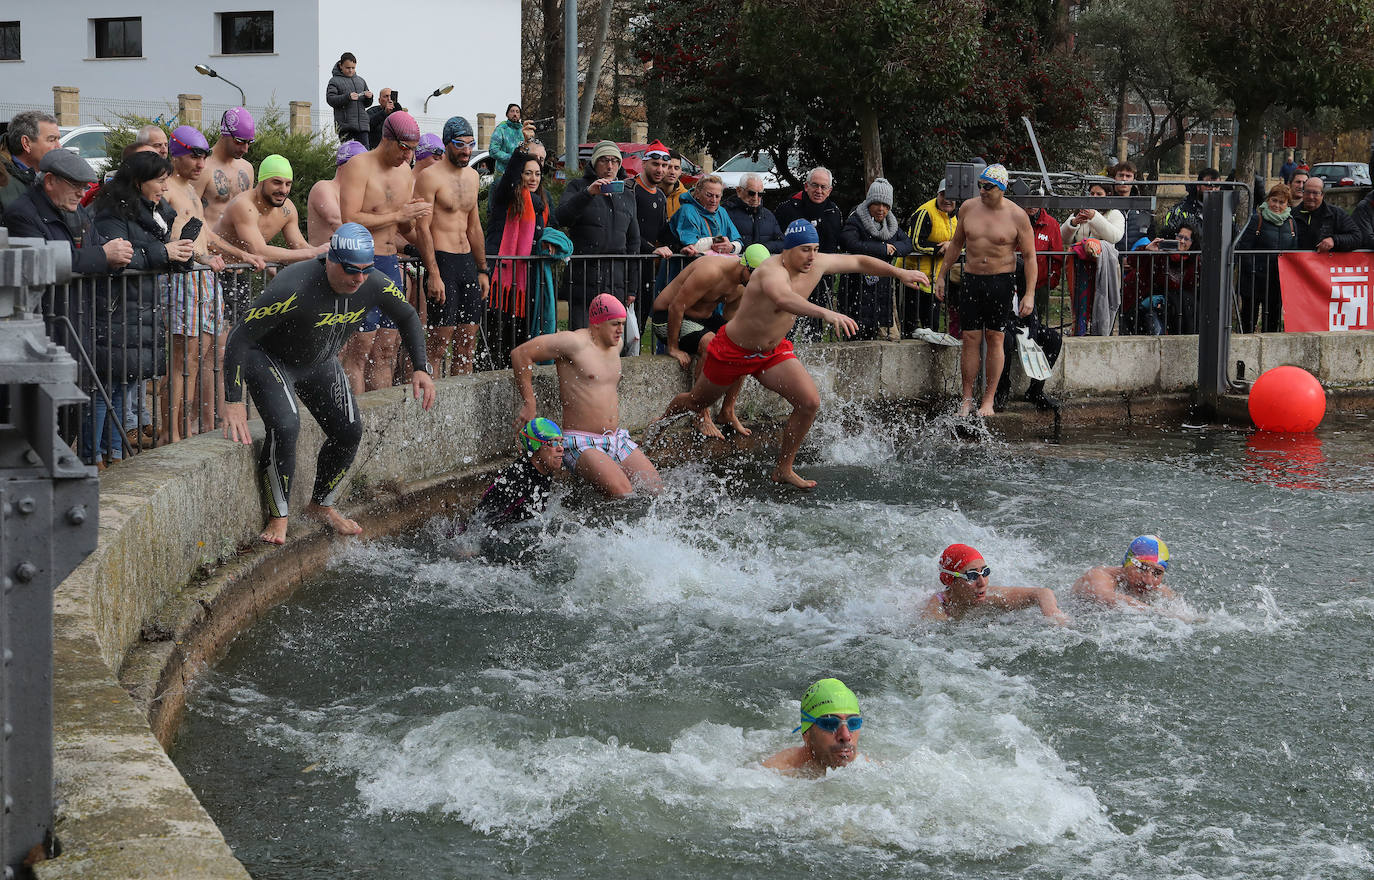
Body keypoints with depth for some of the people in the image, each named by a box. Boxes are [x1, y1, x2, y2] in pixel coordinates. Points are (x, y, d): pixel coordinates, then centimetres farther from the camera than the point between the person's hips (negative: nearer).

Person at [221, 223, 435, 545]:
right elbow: (239, 339, -34)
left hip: (320, 363, 6)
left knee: (349, 431, 1)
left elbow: (408, 317, 2)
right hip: (269, 358, -6)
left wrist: (421, 369, -7)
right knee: (284, 428, -26)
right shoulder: (293, 288, -39)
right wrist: (234, 401, -37)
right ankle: (278, 517, -9)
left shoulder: (375, 285, -21)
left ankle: (320, 505, 24)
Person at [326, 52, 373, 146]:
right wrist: (347, 97, -21)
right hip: (345, 125, -5)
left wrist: (369, 97, -1)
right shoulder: (335, 81, 4)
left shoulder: (361, 81, 20)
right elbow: (330, 99, -8)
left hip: (362, 124, 5)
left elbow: (367, 104, 23)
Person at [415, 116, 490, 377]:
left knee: (468, 342, 7)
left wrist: (482, 270, 19)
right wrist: (433, 275, -20)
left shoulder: (472, 176, 16)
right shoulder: (430, 176, -8)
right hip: (442, 260, -7)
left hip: (467, 261, 7)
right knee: (439, 342, -9)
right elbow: (422, 228, -13)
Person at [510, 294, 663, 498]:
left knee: (656, 489, -7)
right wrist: (528, 405, -14)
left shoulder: (615, 345, 13)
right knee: (621, 492, -28)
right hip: (581, 443, -8)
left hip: (617, 439, 8)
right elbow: (520, 354, -15)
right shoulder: (575, 342, -12)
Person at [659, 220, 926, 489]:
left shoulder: (816, 265, -11)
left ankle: (783, 469, 4)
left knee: (809, 402, -11)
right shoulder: (772, 271, -35)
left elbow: (858, 262, 5)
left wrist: (899, 273, 1)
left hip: (774, 352, 6)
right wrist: (825, 313, -71)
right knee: (696, 402, 14)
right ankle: (661, 423, 47)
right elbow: (782, 298, -59)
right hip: (733, 349, -6)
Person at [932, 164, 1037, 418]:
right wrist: (941, 276, 15)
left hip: (1002, 281, -3)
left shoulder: (1017, 216, -6)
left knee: (995, 339, 1)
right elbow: (956, 244, 17)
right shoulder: (968, 208, 4)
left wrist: (1029, 294, -10)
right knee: (970, 338, -1)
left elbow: (1030, 257, -3)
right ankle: (967, 398, 5)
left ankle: (988, 399, 7)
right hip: (971, 280, 3)